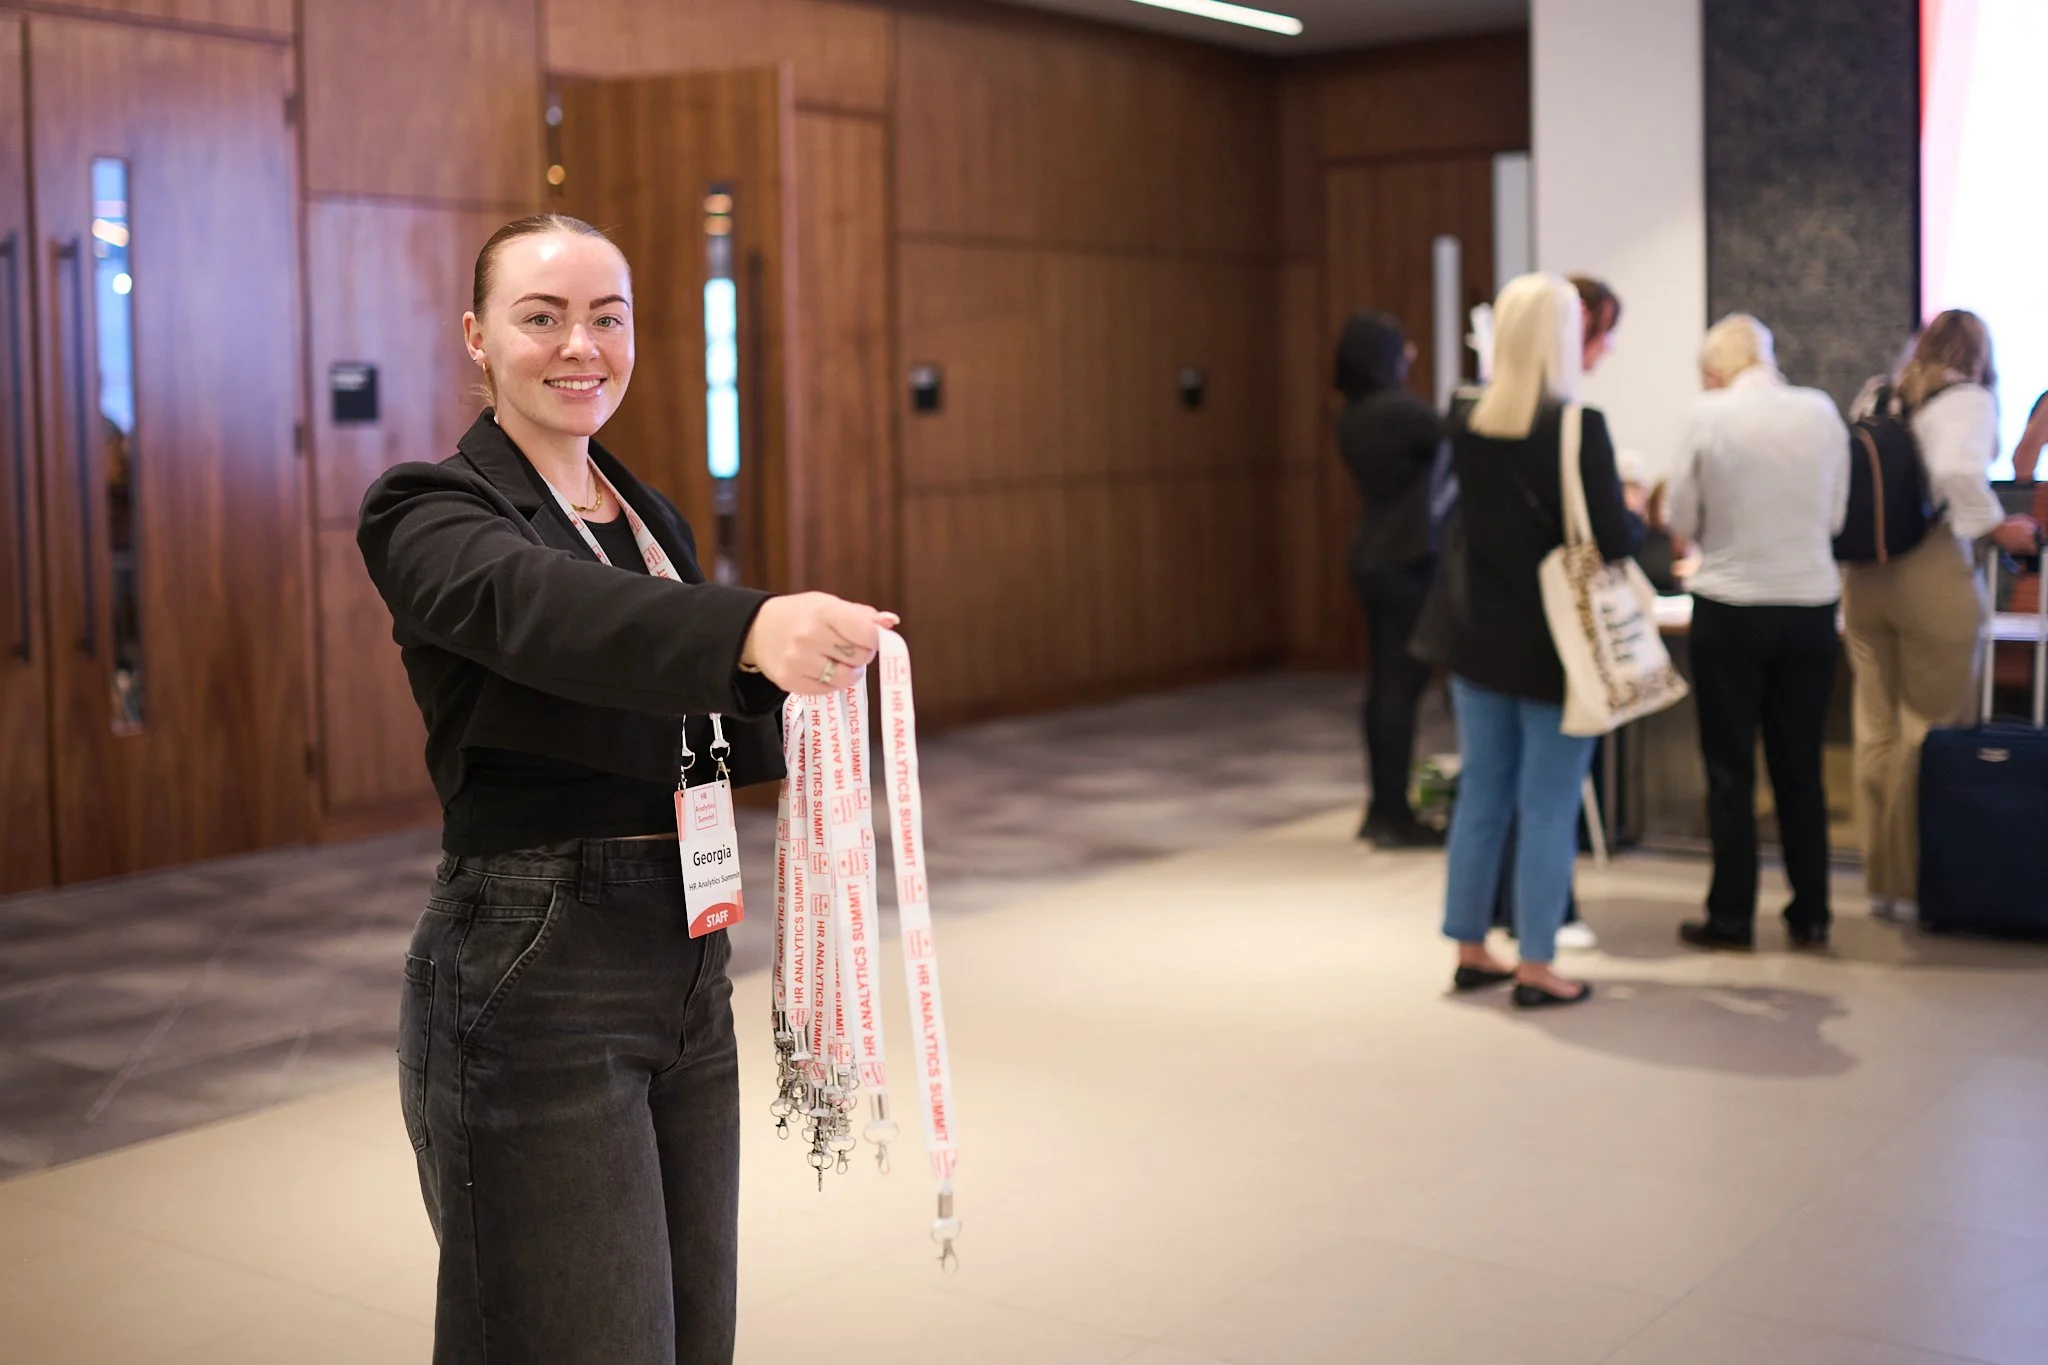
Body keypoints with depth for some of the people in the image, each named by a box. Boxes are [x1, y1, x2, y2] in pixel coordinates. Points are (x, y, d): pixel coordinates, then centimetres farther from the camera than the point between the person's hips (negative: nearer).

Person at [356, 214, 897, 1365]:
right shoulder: (427, 512, -8)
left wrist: (793, 688, -7)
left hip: (689, 959, 7)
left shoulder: (653, 517, 15)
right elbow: (533, 605, -32)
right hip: (532, 976, -7)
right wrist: (750, 628, -49)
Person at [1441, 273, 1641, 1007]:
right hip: (1555, 648, -5)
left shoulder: (1467, 423, 1)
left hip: (1481, 641, 5)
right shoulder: (1578, 427, -17)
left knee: (1480, 797, 14)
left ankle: (1471, 951, 22)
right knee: (1548, 809, 3)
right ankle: (1535, 969, 9)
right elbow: (1613, 541, -17)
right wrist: (1635, 515, 3)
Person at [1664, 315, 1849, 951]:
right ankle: (1810, 915, 17)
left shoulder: (1708, 415, -9)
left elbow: (1683, 522, -3)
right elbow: (1836, 516, 7)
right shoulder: (1822, 412, -1)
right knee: (1801, 768, 12)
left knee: (1730, 770, 6)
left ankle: (1731, 917, 11)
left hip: (1730, 610, -3)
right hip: (1811, 606, 3)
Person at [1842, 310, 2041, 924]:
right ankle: (1917, 884, 4)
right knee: (1932, 732, 1)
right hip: (1933, 573, -6)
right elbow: (1959, 472, -22)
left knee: (1877, 729, 11)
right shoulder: (1969, 401, -5)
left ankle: (1881, 879, 18)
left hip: (1863, 575, 6)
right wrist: (1997, 526, -9)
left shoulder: (1873, 399, 12)